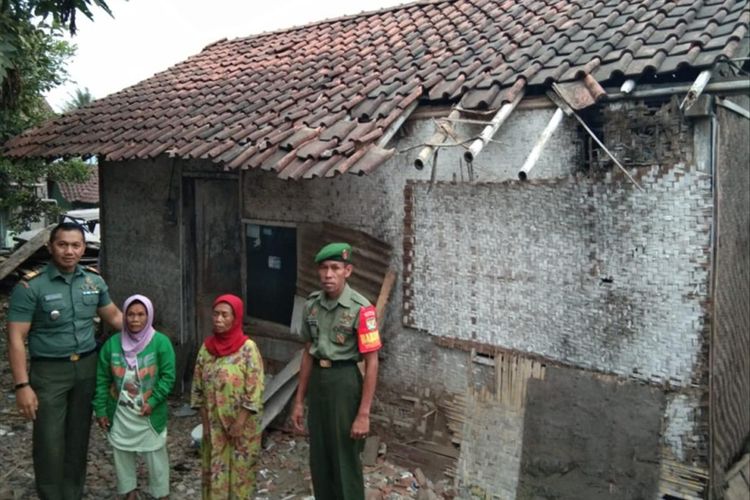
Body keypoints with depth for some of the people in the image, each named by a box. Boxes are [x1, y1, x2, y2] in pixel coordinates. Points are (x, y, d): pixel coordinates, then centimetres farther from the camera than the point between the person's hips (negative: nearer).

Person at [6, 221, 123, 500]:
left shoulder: (94, 280, 1)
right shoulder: (31, 286, -13)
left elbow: (114, 315, 15)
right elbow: (16, 339, -12)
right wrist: (22, 385, -15)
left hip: (86, 367, 4)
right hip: (49, 371, -4)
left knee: (79, 437, 15)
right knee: (49, 442, 2)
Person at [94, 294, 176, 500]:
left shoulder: (161, 342, -12)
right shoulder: (112, 343, -4)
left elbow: (168, 377, -10)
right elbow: (102, 380, 2)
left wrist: (152, 402, -18)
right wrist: (101, 410, 1)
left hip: (150, 413, -3)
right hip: (120, 413, 3)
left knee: (155, 454, 7)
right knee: (122, 452, 16)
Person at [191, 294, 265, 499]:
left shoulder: (248, 348, -13)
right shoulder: (207, 347, 1)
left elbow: (254, 391, -14)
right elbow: (199, 388, 5)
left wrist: (239, 424, -15)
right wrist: (205, 423, 1)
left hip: (242, 424, -4)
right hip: (214, 425, 4)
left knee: (239, 471, 7)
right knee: (215, 471, 13)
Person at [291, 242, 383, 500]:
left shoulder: (361, 309, -19)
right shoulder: (311, 304, 1)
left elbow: (371, 363, -15)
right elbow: (308, 353, 9)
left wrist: (363, 414, -16)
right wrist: (299, 401, 11)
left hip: (345, 382, -6)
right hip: (317, 381, 6)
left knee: (345, 460, 7)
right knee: (319, 458, 18)